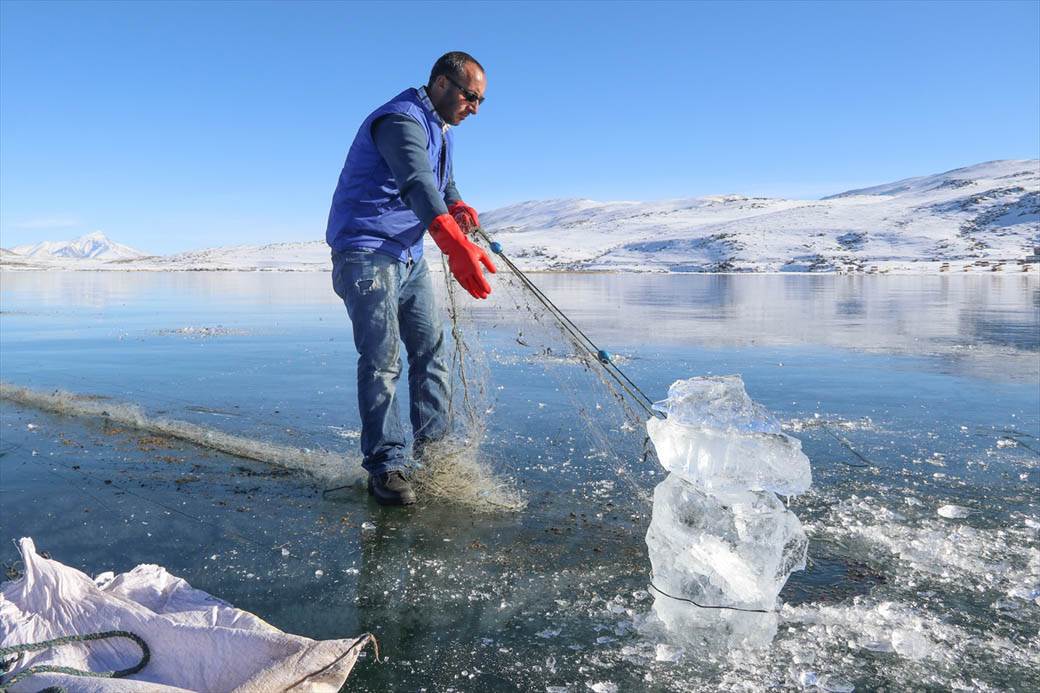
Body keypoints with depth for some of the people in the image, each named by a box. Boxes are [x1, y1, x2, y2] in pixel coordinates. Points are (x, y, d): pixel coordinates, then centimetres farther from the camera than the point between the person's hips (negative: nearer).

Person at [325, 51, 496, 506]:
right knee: (383, 357, -13)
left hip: (409, 254, 10)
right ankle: (385, 467, -6)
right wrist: (456, 246, -54)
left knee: (431, 346, 10)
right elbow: (417, 183, -38)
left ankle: (432, 445, 22)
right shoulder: (401, 121, -19)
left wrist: (459, 207, 0)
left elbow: (441, 181, 25)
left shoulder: (439, 128, 14)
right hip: (367, 250, -10)